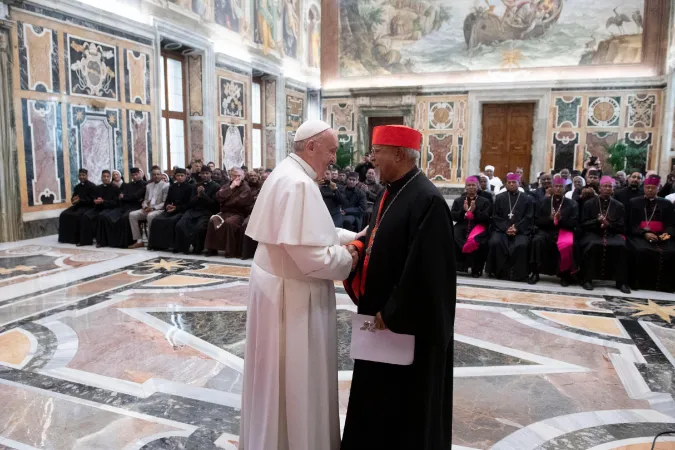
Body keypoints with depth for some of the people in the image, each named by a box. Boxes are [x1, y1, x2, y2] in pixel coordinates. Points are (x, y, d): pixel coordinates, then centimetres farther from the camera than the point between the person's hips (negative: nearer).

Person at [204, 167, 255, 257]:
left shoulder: (246, 188, 3)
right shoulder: (226, 186, 19)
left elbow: (239, 202, -14)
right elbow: (218, 197, 0)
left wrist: (224, 203, -1)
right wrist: (230, 188, -7)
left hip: (238, 214, -4)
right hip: (225, 212, 4)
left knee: (229, 222, -36)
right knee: (213, 220, -25)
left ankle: (231, 251, -28)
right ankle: (212, 248, -18)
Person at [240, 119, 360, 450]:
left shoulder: (288, 174, 9)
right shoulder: (299, 184, -25)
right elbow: (311, 255, -29)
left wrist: (353, 237, 9)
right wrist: (346, 258, -11)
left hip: (281, 284, 11)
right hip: (291, 293, -11)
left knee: (281, 375, 24)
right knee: (294, 377, 7)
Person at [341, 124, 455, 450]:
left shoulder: (427, 200, -22)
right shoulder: (391, 192, 8)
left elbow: (424, 269, -25)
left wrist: (392, 313, -18)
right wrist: (358, 246, -4)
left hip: (409, 322, -9)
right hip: (381, 312, 9)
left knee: (405, 401, 9)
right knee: (376, 392, 22)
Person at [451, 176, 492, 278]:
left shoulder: (485, 201, 12)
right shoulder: (458, 200, 18)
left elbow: (487, 218, 1)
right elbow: (452, 216, 7)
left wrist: (475, 211, -12)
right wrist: (463, 211, -8)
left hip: (478, 226, -2)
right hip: (462, 227, 2)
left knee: (474, 241, -34)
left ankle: (476, 269, -16)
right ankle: (460, 265, -12)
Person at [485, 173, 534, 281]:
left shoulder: (526, 199, 13)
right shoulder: (499, 198, 15)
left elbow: (529, 217, 3)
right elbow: (495, 216, 6)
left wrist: (517, 228, -13)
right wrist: (506, 228, -11)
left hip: (520, 230, -1)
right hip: (502, 229, 1)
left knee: (521, 245, -32)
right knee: (495, 242, -30)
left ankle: (518, 274, -18)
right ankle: (502, 272, -17)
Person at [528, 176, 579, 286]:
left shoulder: (572, 204, 10)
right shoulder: (543, 202, 13)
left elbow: (574, 223, 2)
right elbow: (537, 221, 6)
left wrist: (561, 219, -16)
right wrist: (550, 218, -12)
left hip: (564, 231, -1)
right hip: (546, 231, 1)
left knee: (567, 244, -35)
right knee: (537, 240, -33)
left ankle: (565, 274, -14)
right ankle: (535, 272, -22)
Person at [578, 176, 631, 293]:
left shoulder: (618, 206, 14)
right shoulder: (589, 203, 9)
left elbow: (622, 227, 8)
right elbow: (583, 224, 3)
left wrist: (609, 224, -11)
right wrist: (597, 221, -16)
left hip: (612, 233, 2)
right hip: (593, 233, -2)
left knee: (621, 246, -30)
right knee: (593, 245, -35)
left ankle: (620, 282, -20)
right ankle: (587, 279, -24)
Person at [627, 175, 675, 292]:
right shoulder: (634, 202, 15)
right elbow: (631, 225, 5)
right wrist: (644, 233, -14)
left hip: (661, 236, 2)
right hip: (640, 236, -2)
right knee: (642, 250, -35)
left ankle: (665, 283, -15)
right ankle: (640, 283, -22)